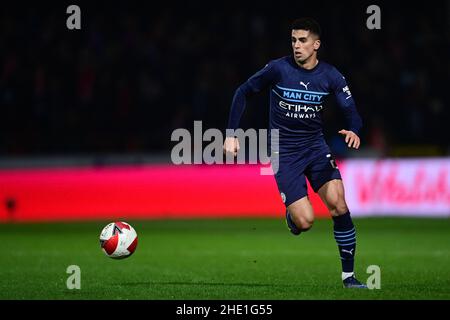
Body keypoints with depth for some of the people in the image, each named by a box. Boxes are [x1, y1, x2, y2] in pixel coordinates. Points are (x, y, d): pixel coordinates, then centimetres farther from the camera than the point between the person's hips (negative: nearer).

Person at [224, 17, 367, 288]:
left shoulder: (331, 76, -5)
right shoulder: (278, 69, -11)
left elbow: (352, 112, -7)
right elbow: (244, 92, 0)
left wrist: (354, 131, -31)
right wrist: (232, 134, -5)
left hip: (316, 147, 2)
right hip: (284, 152, -2)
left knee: (339, 206, -17)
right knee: (305, 221, -15)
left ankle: (348, 275, -6)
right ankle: (291, 218, 25)